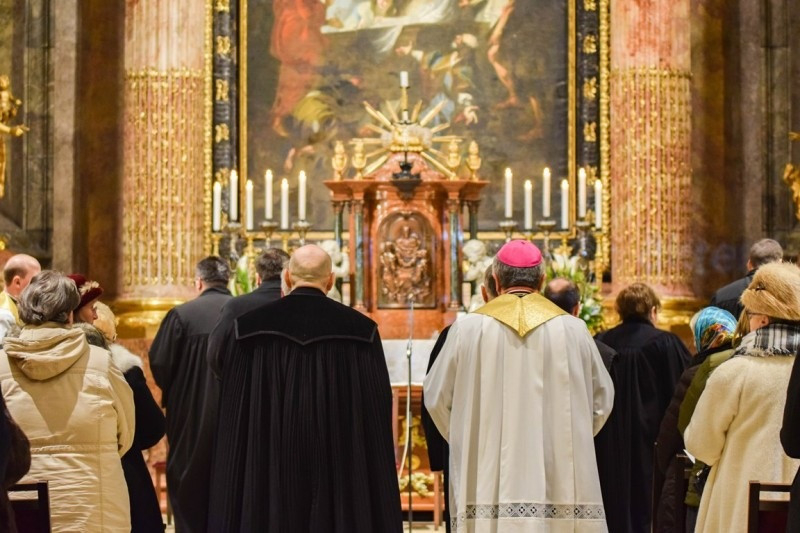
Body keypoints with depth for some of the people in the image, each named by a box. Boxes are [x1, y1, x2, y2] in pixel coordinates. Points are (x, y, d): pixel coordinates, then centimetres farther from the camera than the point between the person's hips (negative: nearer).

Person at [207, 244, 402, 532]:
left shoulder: (249, 328, -1)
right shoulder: (361, 331, -2)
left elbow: (232, 417, 1)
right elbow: (378, 418, -1)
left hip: (268, 471, 1)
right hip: (341, 472, 0)